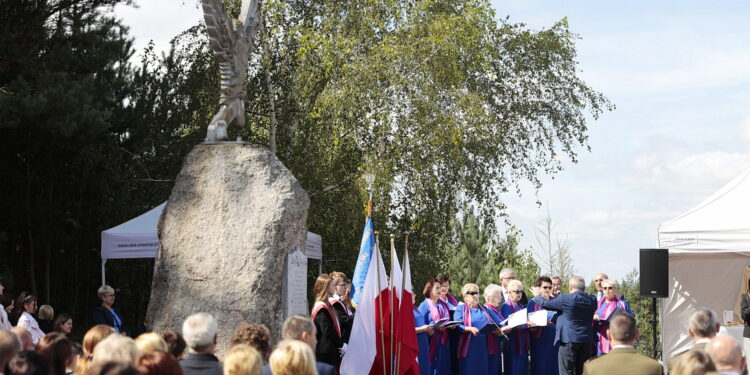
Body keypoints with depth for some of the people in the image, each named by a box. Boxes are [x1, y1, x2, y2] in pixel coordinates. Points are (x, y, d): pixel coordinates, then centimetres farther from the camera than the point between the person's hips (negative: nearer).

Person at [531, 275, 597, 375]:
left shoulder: (565, 299, -13)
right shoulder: (592, 300, 3)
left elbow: (545, 303, -2)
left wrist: (537, 297, 21)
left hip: (569, 340, -5)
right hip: (587, 340, 5)